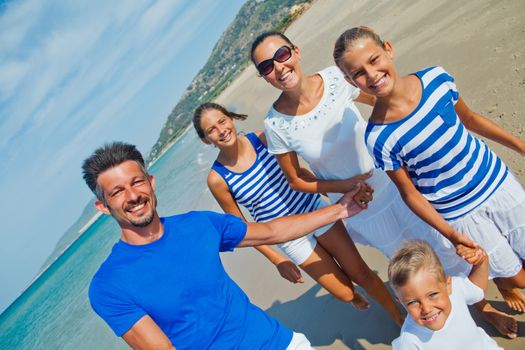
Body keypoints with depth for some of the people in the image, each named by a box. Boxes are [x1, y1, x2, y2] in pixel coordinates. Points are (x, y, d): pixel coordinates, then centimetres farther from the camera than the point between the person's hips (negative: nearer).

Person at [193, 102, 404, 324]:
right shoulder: (217, 179, -16)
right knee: (345, 293, 5)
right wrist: (277, 260, -7)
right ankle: (355, 296, 44)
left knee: (361, 273, 6)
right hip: (291, 237, -1)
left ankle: (398, 316, 33)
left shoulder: (261, 138, -12)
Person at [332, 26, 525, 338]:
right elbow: (410, 193, -15)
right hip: (460, 213, -4)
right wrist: (449, 233, -21)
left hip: (497, 180, 4)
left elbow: (469, 119, 3)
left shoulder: (436, 78, -15)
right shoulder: (379, 139, -26)